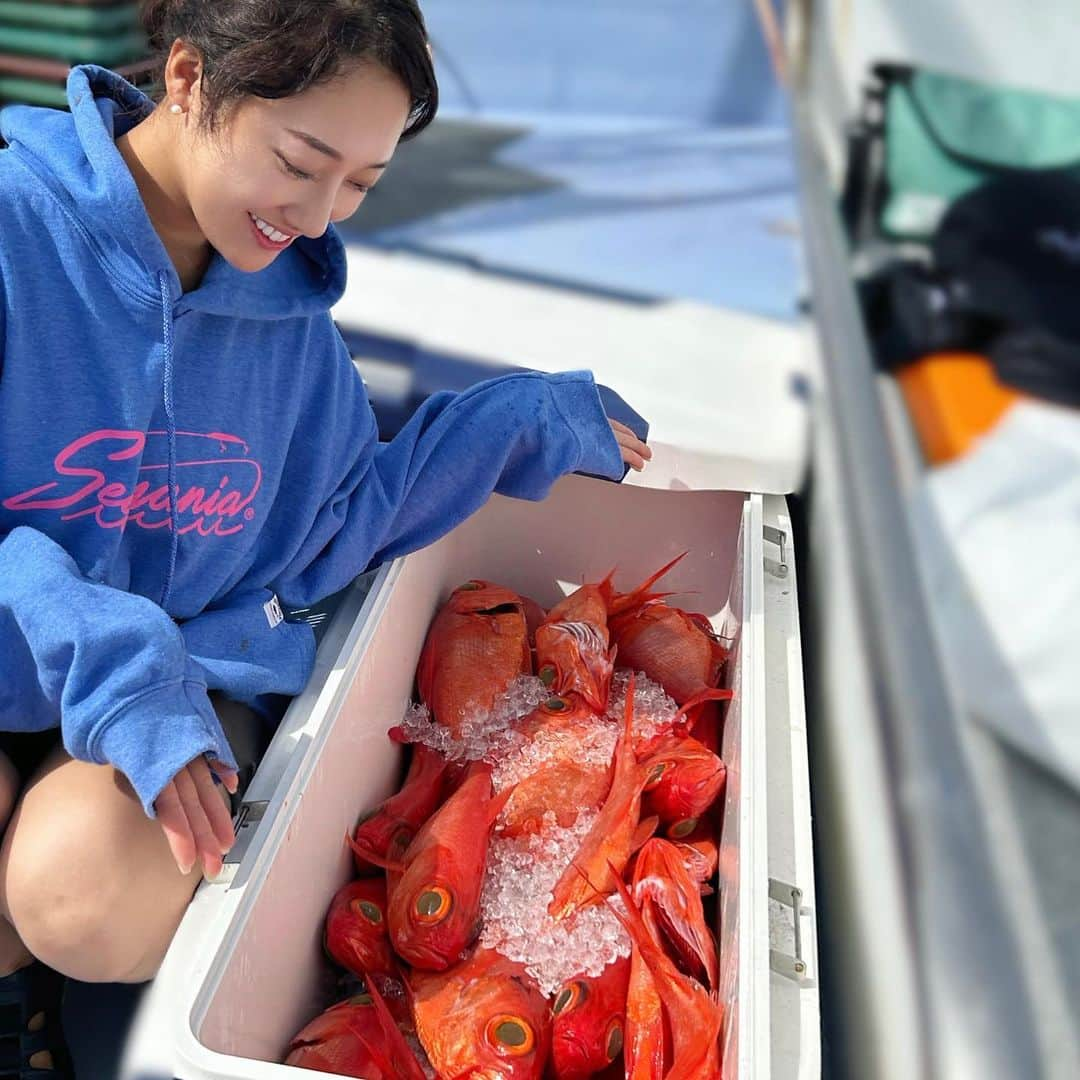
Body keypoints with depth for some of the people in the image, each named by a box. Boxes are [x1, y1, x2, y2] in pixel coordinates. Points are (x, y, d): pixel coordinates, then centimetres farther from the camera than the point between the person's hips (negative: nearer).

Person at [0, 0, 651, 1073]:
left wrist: (516, 422, 6)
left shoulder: (290, 304, 0)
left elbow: (320, 536, 6)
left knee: (105, 903, -29)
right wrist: (103, 659, -31)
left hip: (190, 673, 2)